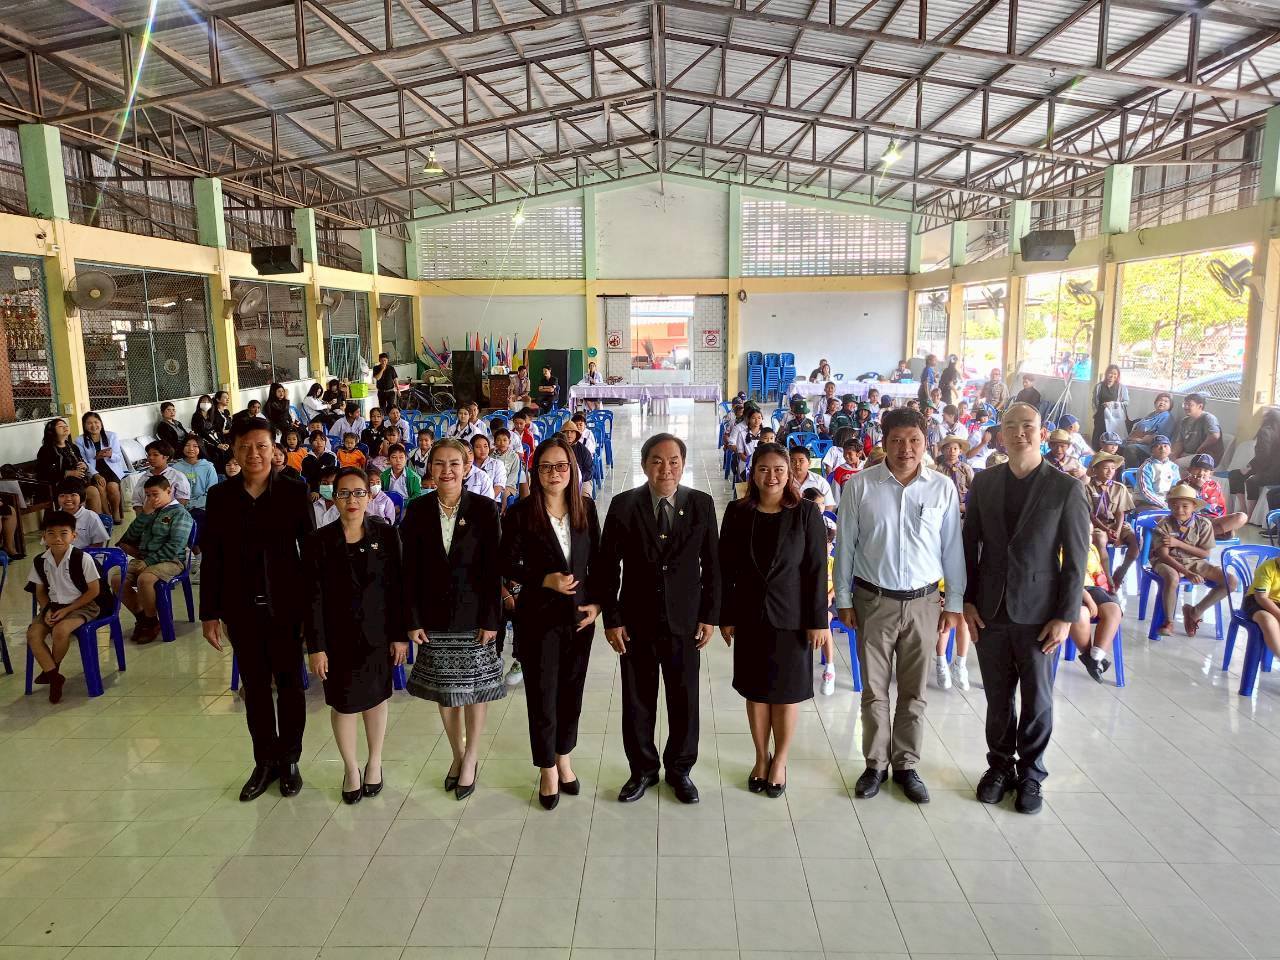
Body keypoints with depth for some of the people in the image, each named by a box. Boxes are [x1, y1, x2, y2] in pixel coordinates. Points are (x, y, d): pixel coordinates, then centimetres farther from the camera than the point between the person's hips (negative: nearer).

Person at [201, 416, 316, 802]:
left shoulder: (294, 491, -8)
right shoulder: (220, 496, -1)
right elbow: (211, 557, 2)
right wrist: (209, 613, 2)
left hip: (286, 606, -2)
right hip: (242, 609, 2)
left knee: (289, 684, 11)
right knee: (255, 686, 13)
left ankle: (289, 759, 28)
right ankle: (265, 761, 29)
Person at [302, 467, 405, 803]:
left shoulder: (386, 535, -5)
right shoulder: (318, 541, -7)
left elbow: (397, 587, -3)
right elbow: (313, 598, -6)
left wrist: (400, 635, -4)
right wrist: (316, 647, -8)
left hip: (378, 634, 1)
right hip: (338, 637, -1)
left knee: (375, 697, 14)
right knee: (343, 704, 9)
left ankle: (375, 763, 34)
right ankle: (351, 768, 30)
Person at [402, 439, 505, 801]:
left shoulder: (484, 509, -8)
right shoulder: (418, 510, -1)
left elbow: (493, 569, -7)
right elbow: (410, 570, 0)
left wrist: (491, 620, -10)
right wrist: (412, 620, -3)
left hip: (475, 615, -2)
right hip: (435, 618, 2)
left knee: (476, 688, 9)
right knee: (444, 690, 13)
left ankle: (471, 758, 27)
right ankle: (458, 753, 33)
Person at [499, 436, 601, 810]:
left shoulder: (586, 509, 0)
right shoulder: (521, 513, -10)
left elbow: (596, 561, 6)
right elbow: (508, 565, -6)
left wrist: (597, 603, -2)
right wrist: (545, 580, -19)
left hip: (580, 615, 3)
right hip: (538, 616, -3)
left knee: (571, 691, 15)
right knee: (542, 694, 7)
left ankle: (564, 759, 35)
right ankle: (548, 769, 26)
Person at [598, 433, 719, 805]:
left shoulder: (702, 504, -4)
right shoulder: (623, 505, -6)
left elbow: (712, 564, 1)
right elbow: (608, 566, -3)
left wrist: (710, 616, -1)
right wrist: (611, 619, -5)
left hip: (685, 620, 1)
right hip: (636, 620, 0)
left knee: (684, 699, 12)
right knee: (637, 700, 11)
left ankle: (680, 769, 32)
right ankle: (642, 769, 31)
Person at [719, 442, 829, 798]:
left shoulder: (806, 512, -8)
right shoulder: (737, 513, -2)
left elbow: (817, 568, -6)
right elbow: (726, 568, 2)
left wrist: (818, 620, -8)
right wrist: (725, 616, 1)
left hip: (792, 618, -2)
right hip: (749, 617, 2)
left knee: (787, 691, 9)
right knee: (755, 690, 12)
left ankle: (780, 761, 27)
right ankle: (761, 758, 30)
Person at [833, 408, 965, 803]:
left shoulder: (943, 488, -3)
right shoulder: (860, 486, -7)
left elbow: (952, 548, 3)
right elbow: (845, 546, -1)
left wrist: (954, 603, 4)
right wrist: (843, 600, 0)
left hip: (923, 603, 1)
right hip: (873, 601, -1)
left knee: (913, 692, 12)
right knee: (874, 689, 10)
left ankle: (907, 765, 28)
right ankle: (876, 764, 26)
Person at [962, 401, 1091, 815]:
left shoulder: (1067, 489, -7)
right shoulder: (984, 482, 2)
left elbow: (1076, 559, -6)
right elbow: (970, 544, 6)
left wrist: (1065, 617, -9)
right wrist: (967, 600, 2)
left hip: (1038, 613, -2)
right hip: (989, 610, 2)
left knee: (1037, 699, 10)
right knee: (997, 696, 13)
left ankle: (1030, 774, 28)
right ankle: (1000, 765, 31)